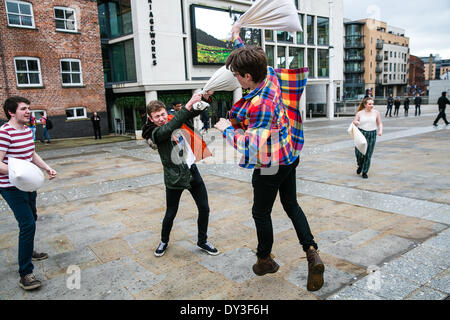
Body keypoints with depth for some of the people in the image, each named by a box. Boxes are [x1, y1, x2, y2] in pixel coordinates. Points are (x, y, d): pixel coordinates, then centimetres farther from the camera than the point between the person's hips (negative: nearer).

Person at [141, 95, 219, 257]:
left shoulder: (175, 120, 3)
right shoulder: (155, 133, -13)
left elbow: (195, 112, 2)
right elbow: (170, 128, -32)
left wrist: (201, 99, -20)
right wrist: (188, 106, -38)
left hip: (192, 172, 5)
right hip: (174, 178, -5)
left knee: (204, 209, 8)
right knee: (170, 214, 10)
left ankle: (202, 241, 29)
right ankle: (164, 241, 37)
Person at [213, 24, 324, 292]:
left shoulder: (258, 105, -30)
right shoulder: (270, 76, -5)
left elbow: (252, 146, -30)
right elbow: (251, 61, 16)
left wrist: (227, 129, -15)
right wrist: (237, 39, 30)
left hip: (270, 166, -8)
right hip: (289, 157, 9)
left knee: (261, 212, 12)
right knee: (292, 205, 18)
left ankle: (265, 260, 30)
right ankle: (312, 253, 12)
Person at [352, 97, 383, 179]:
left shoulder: (376, 112, 3)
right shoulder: (360, 113, 1)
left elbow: (379, 123, 9)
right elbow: (354, 123, 3)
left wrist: (380, 130, -10)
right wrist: (355, 123, -21)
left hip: (372, 135, 0)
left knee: (368, 155, 0)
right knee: (359, 153, -10)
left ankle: (364, 172, 15)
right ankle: (360, 166, 23)